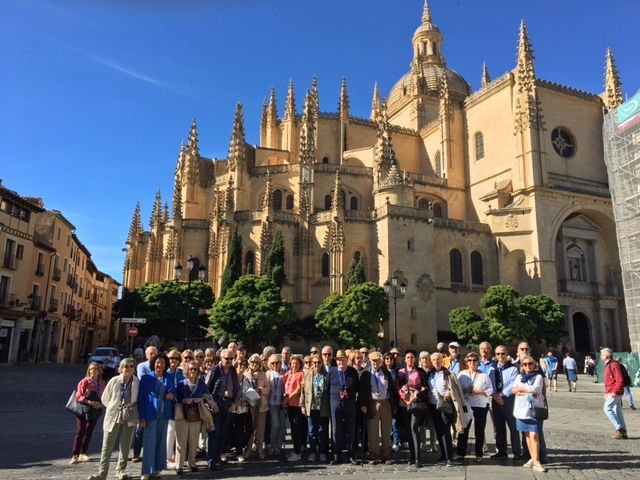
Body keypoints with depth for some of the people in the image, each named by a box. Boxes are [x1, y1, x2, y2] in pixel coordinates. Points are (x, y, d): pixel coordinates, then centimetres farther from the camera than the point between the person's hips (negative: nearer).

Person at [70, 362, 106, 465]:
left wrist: (101, 404, -9)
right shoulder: (84, 382, -8)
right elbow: (78, 397, -9)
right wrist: (89, 402, -20)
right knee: (80, 432, -2)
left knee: (88, 433, 11)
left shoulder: (102, 383, 4)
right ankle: (74, 455, 5)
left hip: (96, 410, 4)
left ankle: (82, 454, 22)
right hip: (84, 410, -4)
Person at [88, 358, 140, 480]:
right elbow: (104, 398, 3)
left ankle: (121, 470, 23)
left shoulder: (137, 382, -6)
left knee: (125, 446, 10)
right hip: (113, 416, -1)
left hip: (129, 418, 1)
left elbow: (139, 399, 7)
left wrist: (132, 408, -5)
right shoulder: (114, 381, -7)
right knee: (107, 446, 2)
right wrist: (115, 407, -1)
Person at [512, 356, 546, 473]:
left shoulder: (538, 377, 2)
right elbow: (514, 390, -1)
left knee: (534, 435, -11)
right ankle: (533, 458, 18)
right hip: (522, 409, 4)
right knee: (527, 435, 8)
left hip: (534, 409, -4)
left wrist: (521, 389, -5)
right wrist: (528, 393, -13)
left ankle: (536, 462, -10)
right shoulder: (520, 377, 13)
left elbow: (535, 389, -15)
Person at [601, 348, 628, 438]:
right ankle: (623, 433, 13)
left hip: (614, 393, -10)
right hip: (611, 393, 10)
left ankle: (620, 429, -6)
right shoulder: (608, 366, 16)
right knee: (617, 411, 10)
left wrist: (615, 391, -24)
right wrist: (606, 392, 22)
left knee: (607, 409, -9)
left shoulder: (614, 365, -14)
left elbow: (620, 380, -20)